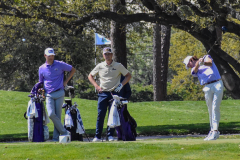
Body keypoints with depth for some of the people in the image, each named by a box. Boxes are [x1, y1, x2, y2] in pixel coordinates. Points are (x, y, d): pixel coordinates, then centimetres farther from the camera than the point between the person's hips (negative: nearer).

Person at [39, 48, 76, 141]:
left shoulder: (60, 65, 4)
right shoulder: (42, 68, 9)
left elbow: (73, 70, 14)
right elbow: (41, 82, 20)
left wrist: (66, 81, 7)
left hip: (59, 94, -1)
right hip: (49, 95, 1)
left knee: (58, 116, -1)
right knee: (51, 114, -17)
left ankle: (56, 137, 4)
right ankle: (64, 132, -6)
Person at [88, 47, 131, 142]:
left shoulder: (118, 66, 5)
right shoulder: (100, 66, 9)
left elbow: (128, 76, 8)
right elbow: (90, 76, 19)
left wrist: (121, 85, -5)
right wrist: (96, 86, 4)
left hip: (114, 93, -1)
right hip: (103, 94, 1)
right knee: (100, 115, -3)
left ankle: (110, 135, 4)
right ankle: (97, 136, -1)